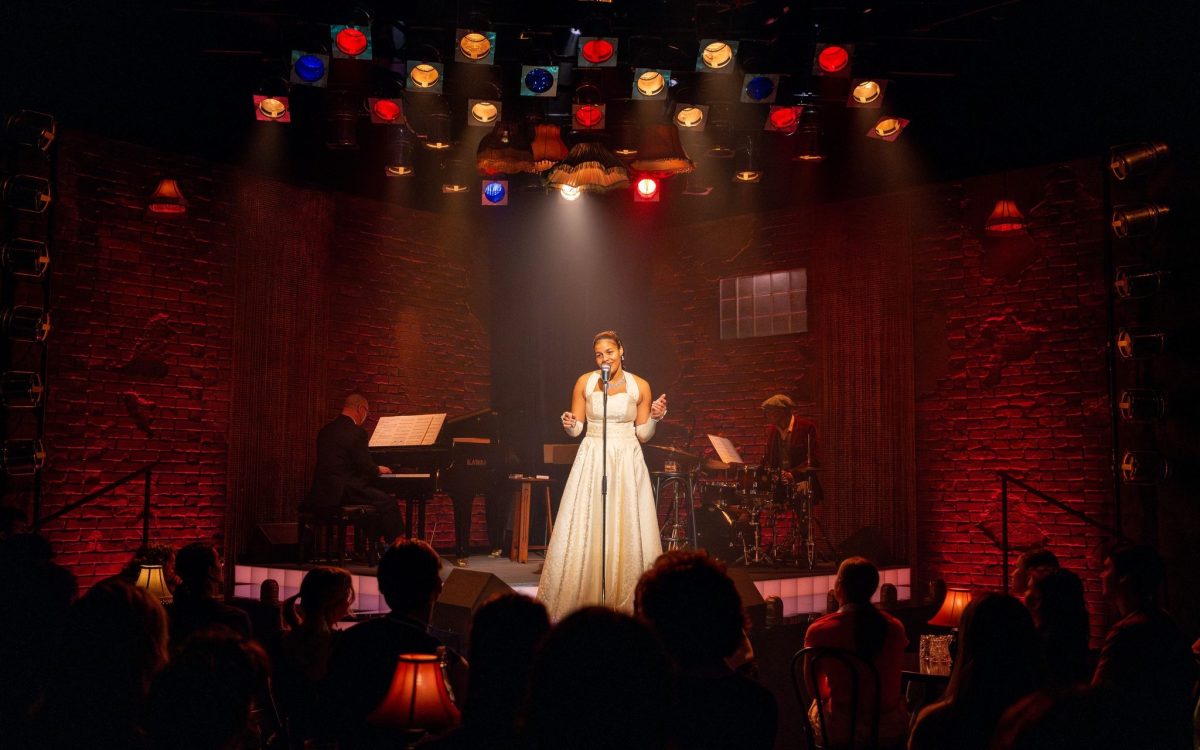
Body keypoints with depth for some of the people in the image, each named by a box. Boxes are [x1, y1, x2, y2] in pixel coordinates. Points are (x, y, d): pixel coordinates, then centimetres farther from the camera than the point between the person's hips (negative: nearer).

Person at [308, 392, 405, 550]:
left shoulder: (326, 430, 12)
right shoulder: (356, 432, -12)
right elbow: (366, 468, -12)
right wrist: (378, 469, 11)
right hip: (342, 493, -9)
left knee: (377, 497, 26)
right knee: (388, 503, 2)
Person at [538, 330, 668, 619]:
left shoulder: (639, 386, 3)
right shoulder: (584, 382, 3)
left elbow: (643, 434, 7)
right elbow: (576, 429, 7)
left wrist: (655, 417, -12)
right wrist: (570, 425, -15)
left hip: (627, 463, 0)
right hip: (591, 461, 0)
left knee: (628, 533, 0)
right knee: (583, 532, -2)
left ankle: (628, 603, 9)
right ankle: (580, 600, 8)